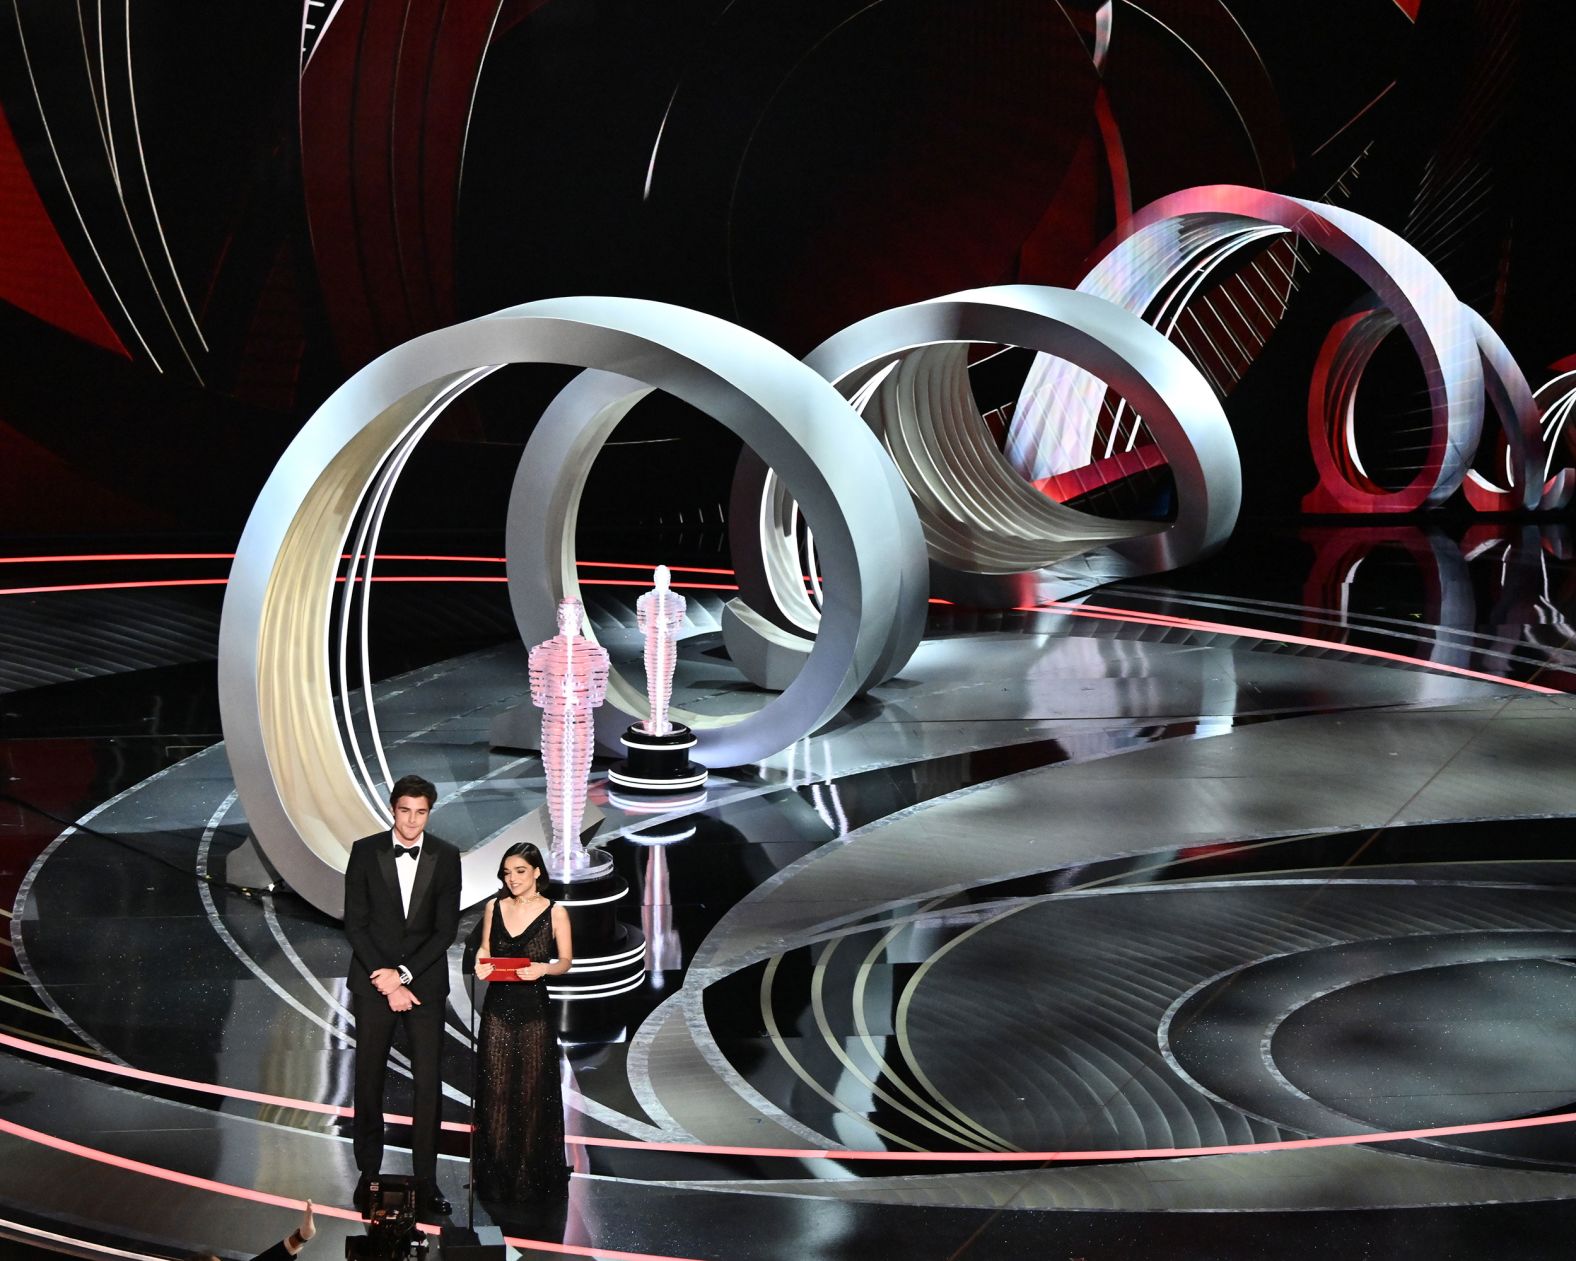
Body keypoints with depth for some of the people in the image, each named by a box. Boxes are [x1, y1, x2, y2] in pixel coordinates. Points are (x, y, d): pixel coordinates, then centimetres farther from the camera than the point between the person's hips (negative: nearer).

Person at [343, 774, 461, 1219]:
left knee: (428, 1084, -1)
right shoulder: (365, 851, -3)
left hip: (425, 983, 0)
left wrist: (404, 973, -13)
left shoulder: (446, 857, -2)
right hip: (373, 982, 0)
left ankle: (426, 1179, 6)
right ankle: (368, 1173, 20)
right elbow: (355, 922, -4)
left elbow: (446, 928, -3)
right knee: (368, 1080, 7)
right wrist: (386, 981, -10)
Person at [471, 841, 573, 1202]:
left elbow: (566, 961, 1)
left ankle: (531, 1178, 18)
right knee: (495, 1091, 4)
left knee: (533, 1092, 4)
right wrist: (481, 962, -8)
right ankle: (496, 1176, 16)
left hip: (534, 1011, -2)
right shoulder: (494, 907, 5)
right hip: (498, 1008, 3)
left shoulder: (555, 912, -4)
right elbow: (485, 950, 14)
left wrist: (543, 968, -19)